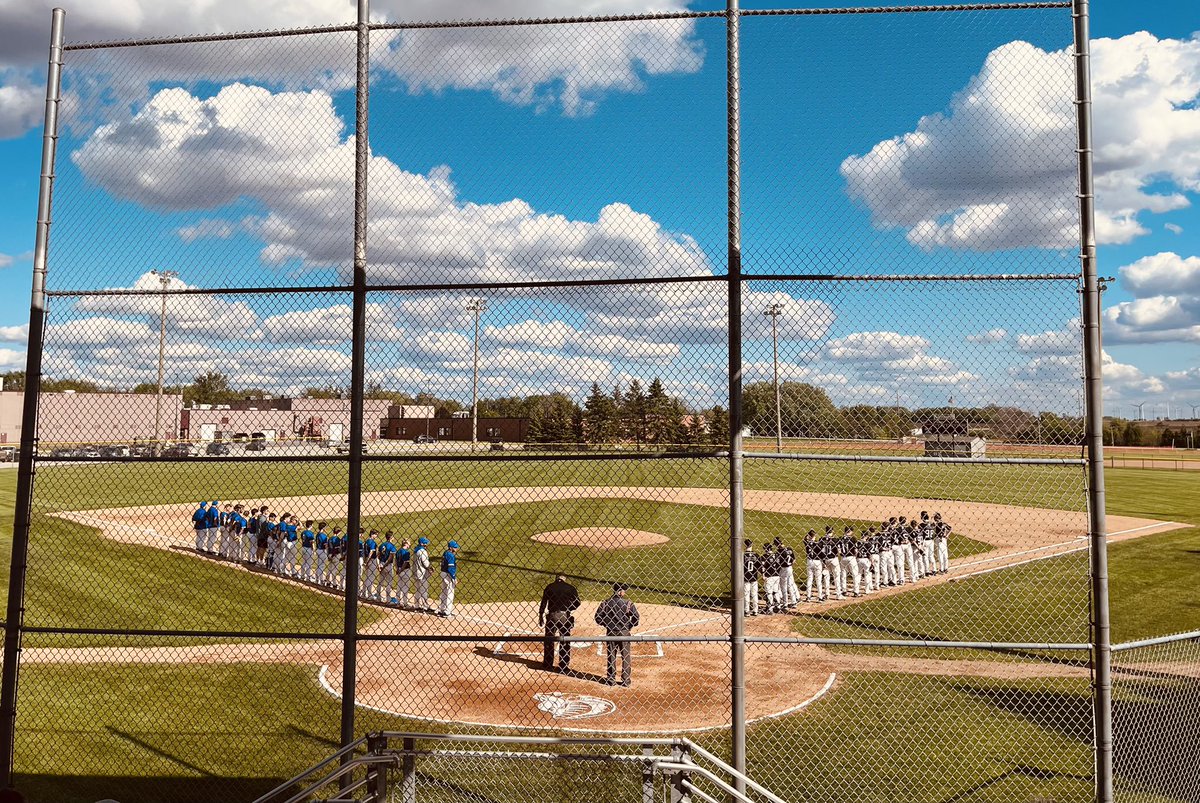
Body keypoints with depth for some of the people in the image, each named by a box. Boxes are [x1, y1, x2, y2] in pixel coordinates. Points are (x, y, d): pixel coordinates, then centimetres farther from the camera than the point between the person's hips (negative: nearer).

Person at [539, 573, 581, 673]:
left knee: (548, 641, 13)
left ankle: (547, 664, 20)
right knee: (565, 643, 7)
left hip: (552, 616, 1)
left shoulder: (549, 587, 5)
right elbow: (577, 603, -1)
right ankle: (564, 667, 8)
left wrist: (541, 617, 2)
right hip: (565, 616, -1)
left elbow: (543, 603, -1)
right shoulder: (570, 588, 3)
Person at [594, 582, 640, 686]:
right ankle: (626, 680, 15)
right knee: (625, 657, 11)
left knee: (611, 656, 14)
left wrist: (606, 625, 10)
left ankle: (611, 680, 19)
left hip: (610, 633, 2)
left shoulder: (605, 603, -4)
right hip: (624, 633, -2)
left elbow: (598, 618, -4)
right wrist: (630, 627, 2)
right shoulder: (628, 603, -11)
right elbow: (636, 618, -14)